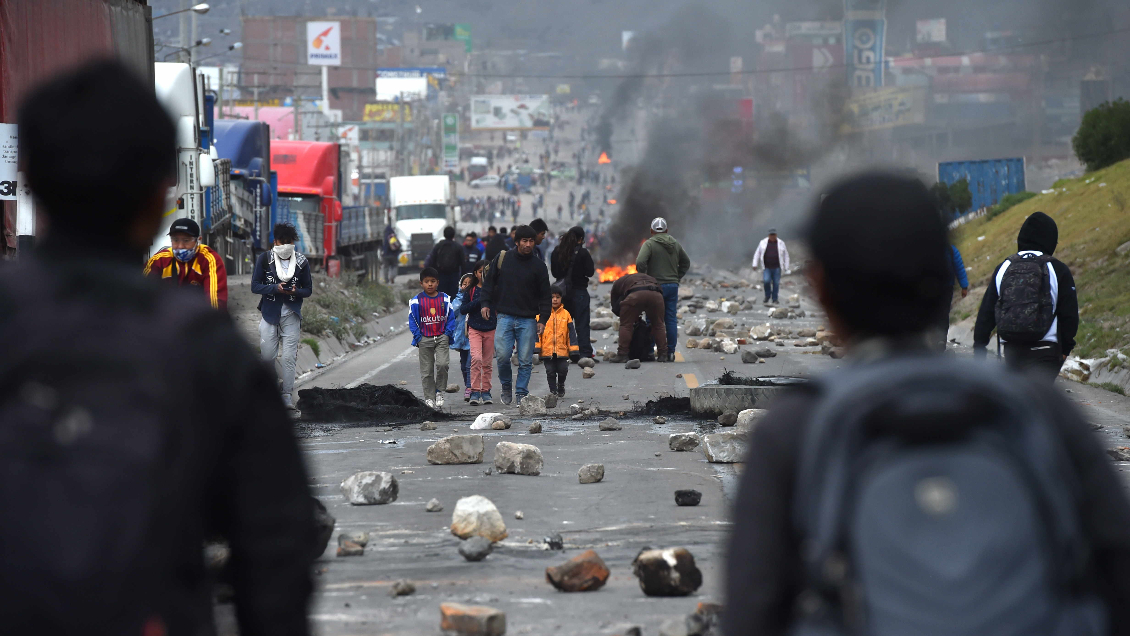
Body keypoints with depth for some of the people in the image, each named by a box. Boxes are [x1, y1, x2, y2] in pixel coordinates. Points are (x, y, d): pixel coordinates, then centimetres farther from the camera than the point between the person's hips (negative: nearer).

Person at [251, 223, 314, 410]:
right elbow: (255, 286, -3)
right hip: (269, 313, 0)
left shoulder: (302, 262, 2)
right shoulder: (264, 259, -1)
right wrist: (275, 288, -19)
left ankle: (287, 395, 0)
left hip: (291, 316, 0)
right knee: (267, 355, 2)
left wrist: (295, 292, -15)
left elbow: (308, 289, 7)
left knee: (289, 356, -5)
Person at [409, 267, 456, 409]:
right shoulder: (416, 301, 0)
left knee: (442, 364, -17)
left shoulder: (445, 299, 4)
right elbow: (413, 320, 3)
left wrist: (448, 334, -3)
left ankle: (439, 392, 2)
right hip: (425, 339, 0)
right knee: (426, 370, 4)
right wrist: (418, 336, -6)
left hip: (442, 338, 0)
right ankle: (429, 397, 13)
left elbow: (450, 318, 8)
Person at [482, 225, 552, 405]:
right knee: (502, 355, -10)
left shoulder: (538, 266, 4)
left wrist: (543, 319, -1)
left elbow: (545, 295, 6)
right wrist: (486, 303, 3)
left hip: (528, 319, 0)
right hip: (505, 317, 0)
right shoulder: (502, 259, 4)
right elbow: (489, 281, 13)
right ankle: (506, 386, 14)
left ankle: (521, 393, 9)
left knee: (526, 360, -2)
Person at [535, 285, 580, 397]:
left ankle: (561, 385, 28)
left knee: (563, 370, 0)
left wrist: (574, 350, 3)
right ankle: (553, 391, 14)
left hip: (562, 350, 1)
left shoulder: (565, 314, 6)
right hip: (547, 350, -1)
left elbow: (571, 332, 8)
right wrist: (536, 347, -5)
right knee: (550, 372, 2)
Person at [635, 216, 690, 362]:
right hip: (673, 286, 5)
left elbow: (640, 262, -20)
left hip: (656, 286, -5)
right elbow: (686, 263, 21)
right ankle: (671, 352, 3)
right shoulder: (675, 244, 12)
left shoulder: (649, 244, -7)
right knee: (671, 320, 5)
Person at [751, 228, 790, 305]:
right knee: (766, 281, -18)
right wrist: (755, 265, -5)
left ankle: (774, 300, 12)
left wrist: (786, 268, 4)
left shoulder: (781, 243, 0)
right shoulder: (763, 243, 0)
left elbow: (785, 256, 7)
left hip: (776, 268, 1)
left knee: (776, 283, -2)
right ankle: (767, 296, 5)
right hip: (766, 268, -1)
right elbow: (757, 254, 4)